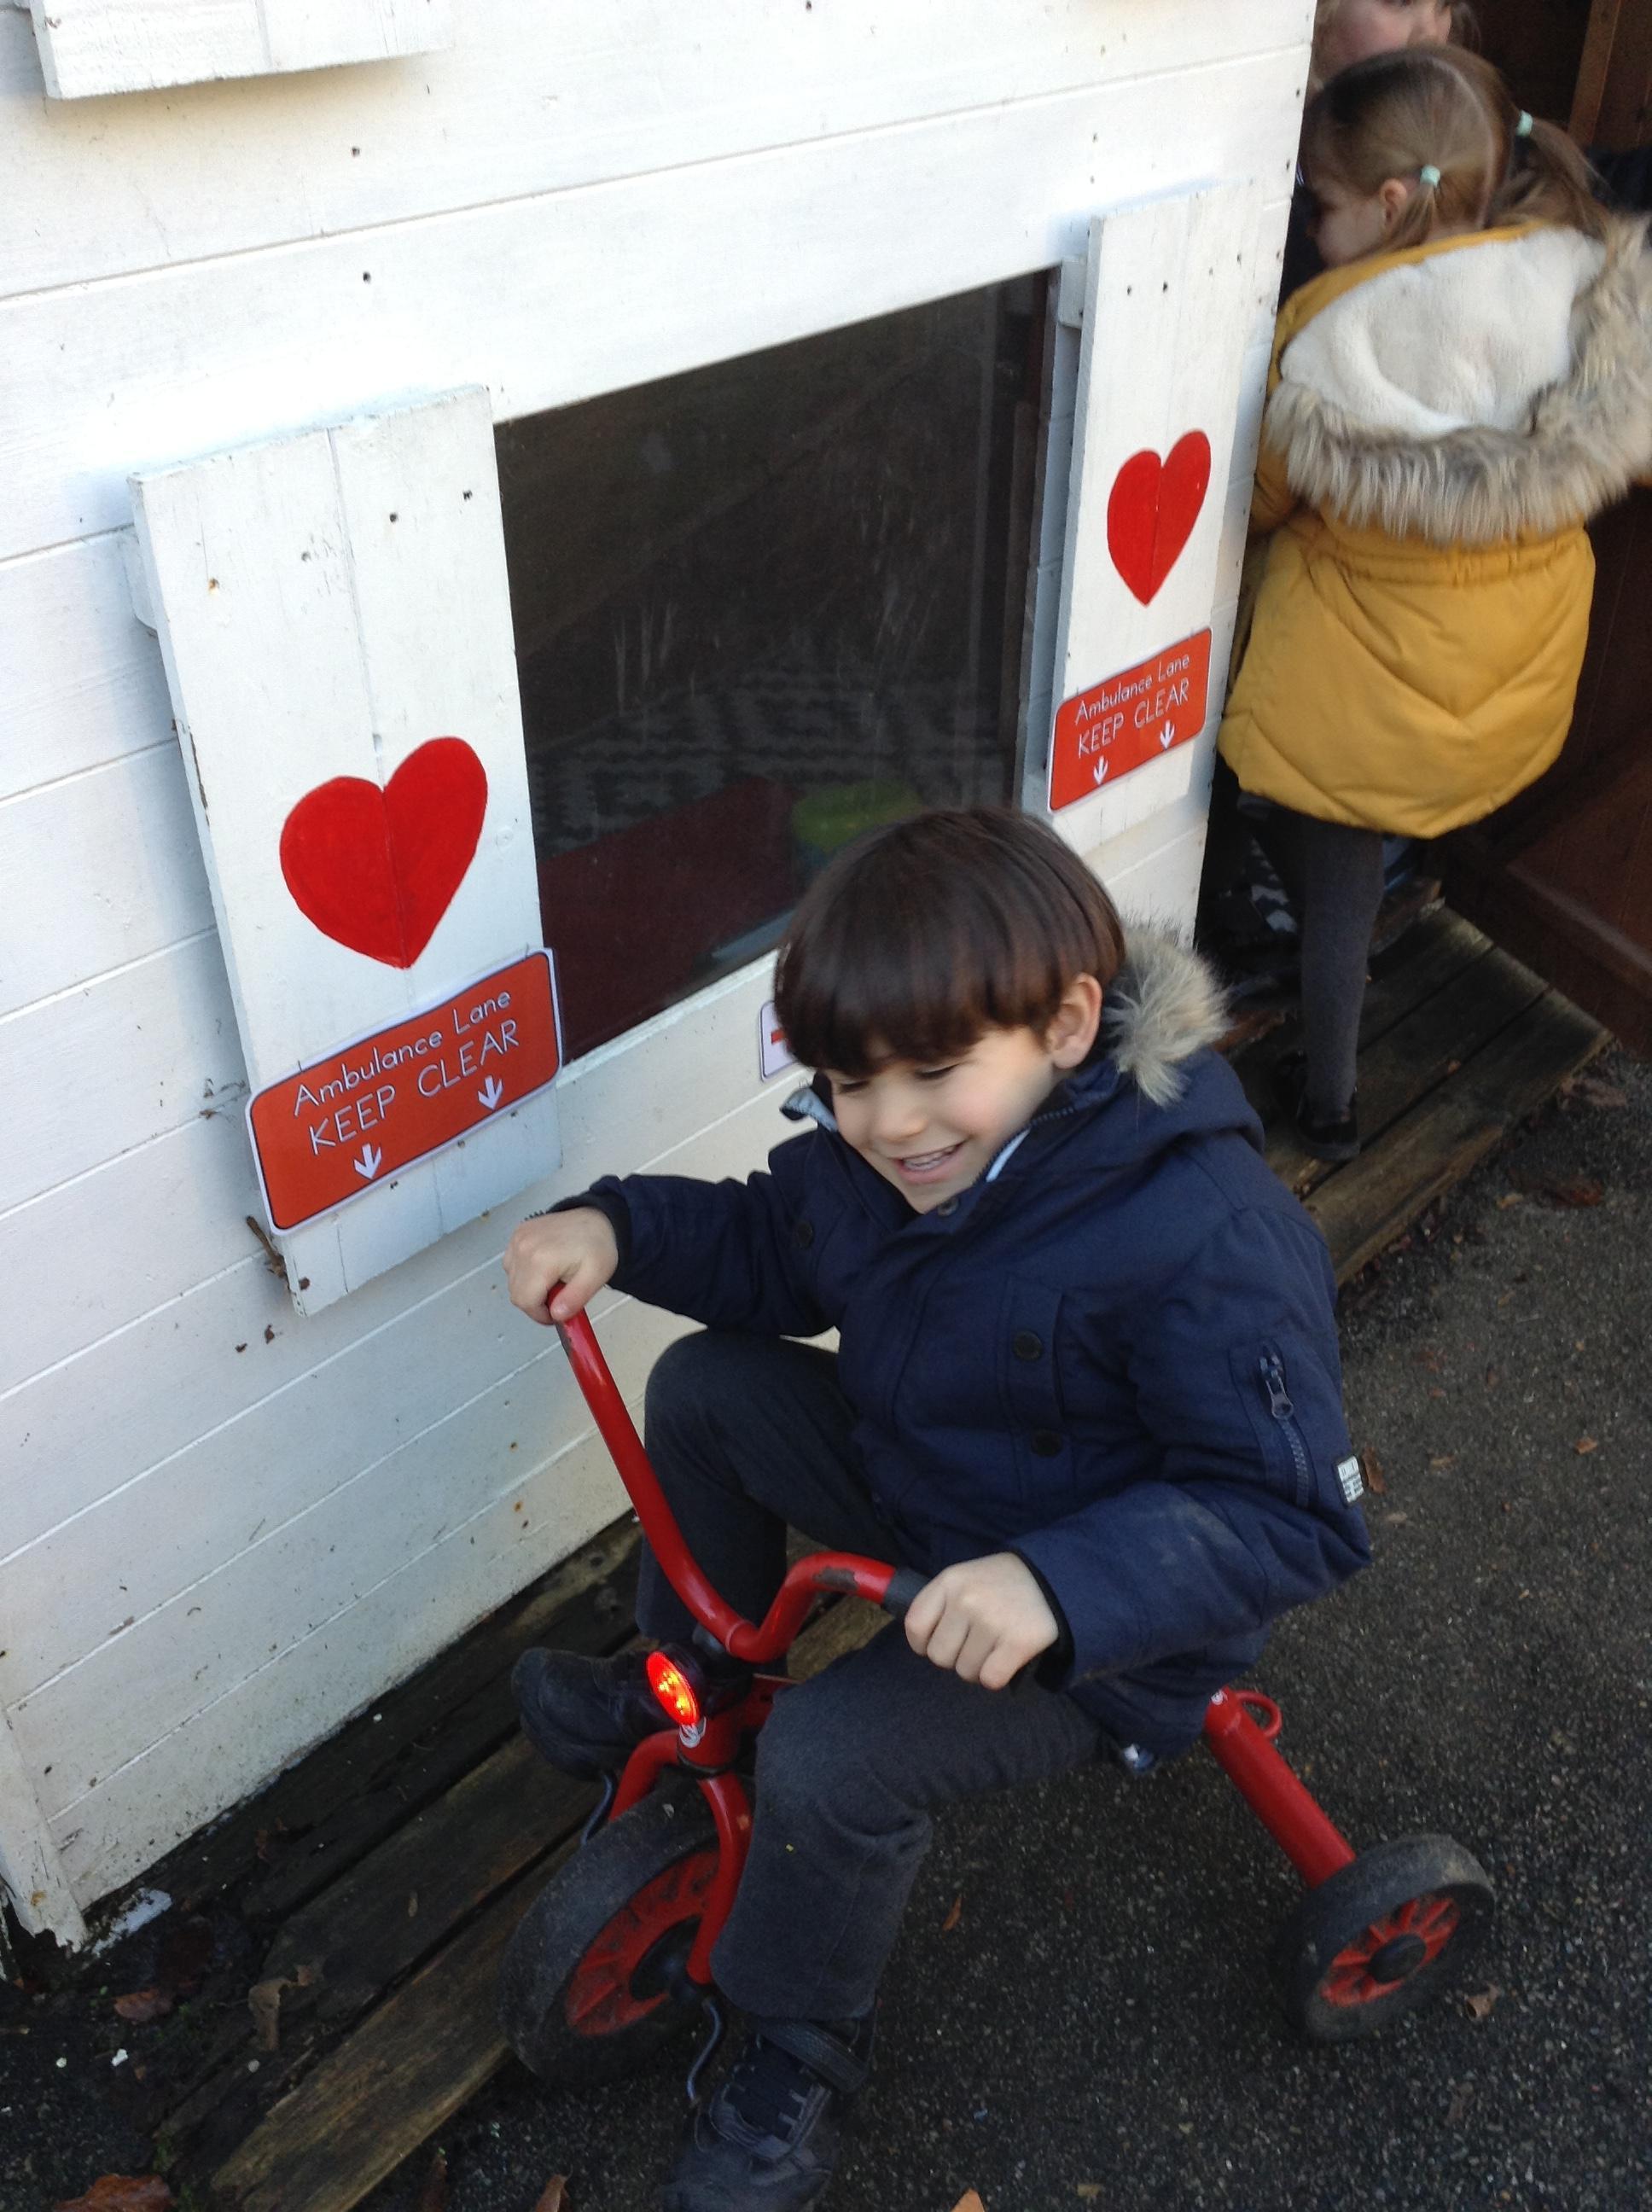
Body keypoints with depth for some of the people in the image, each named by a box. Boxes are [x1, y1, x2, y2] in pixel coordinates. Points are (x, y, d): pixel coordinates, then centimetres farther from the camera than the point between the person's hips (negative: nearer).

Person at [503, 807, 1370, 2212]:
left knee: (831, 1760, -25)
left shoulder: (1209, 1240, -34)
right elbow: (771, 1253, 8)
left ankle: (801, 2057, 8)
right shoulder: (869, 1151, -10)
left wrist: (1059, 1584, -47)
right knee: (707, 1387, 1)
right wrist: (617, 1227, -11)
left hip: (1097, 1627, -7)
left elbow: (1295, 1514, -32)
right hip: (918, 1490, 8)